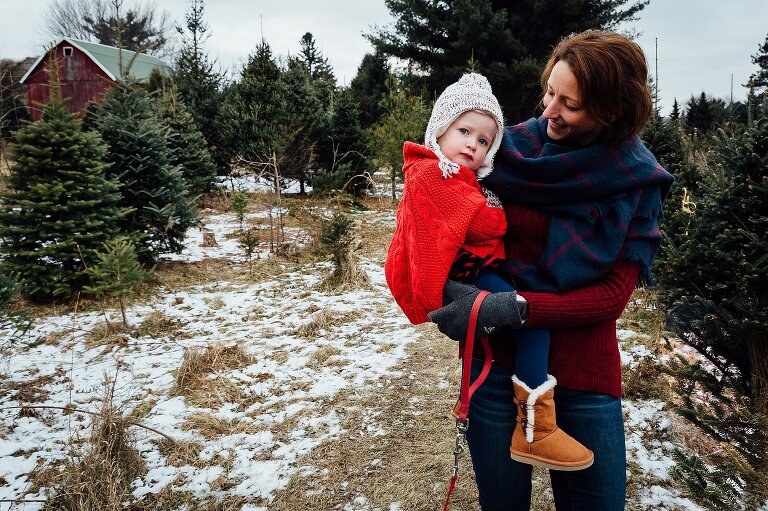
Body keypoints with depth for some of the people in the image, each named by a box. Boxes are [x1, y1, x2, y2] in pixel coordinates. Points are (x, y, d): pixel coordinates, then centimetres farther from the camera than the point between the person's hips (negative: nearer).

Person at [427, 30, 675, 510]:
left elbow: (612, 296, -11)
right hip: (497, 357, 1)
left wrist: (505, 309, -23)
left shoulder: (638, 182, -6)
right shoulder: (514, 147, -3)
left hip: (584, 373, 0)